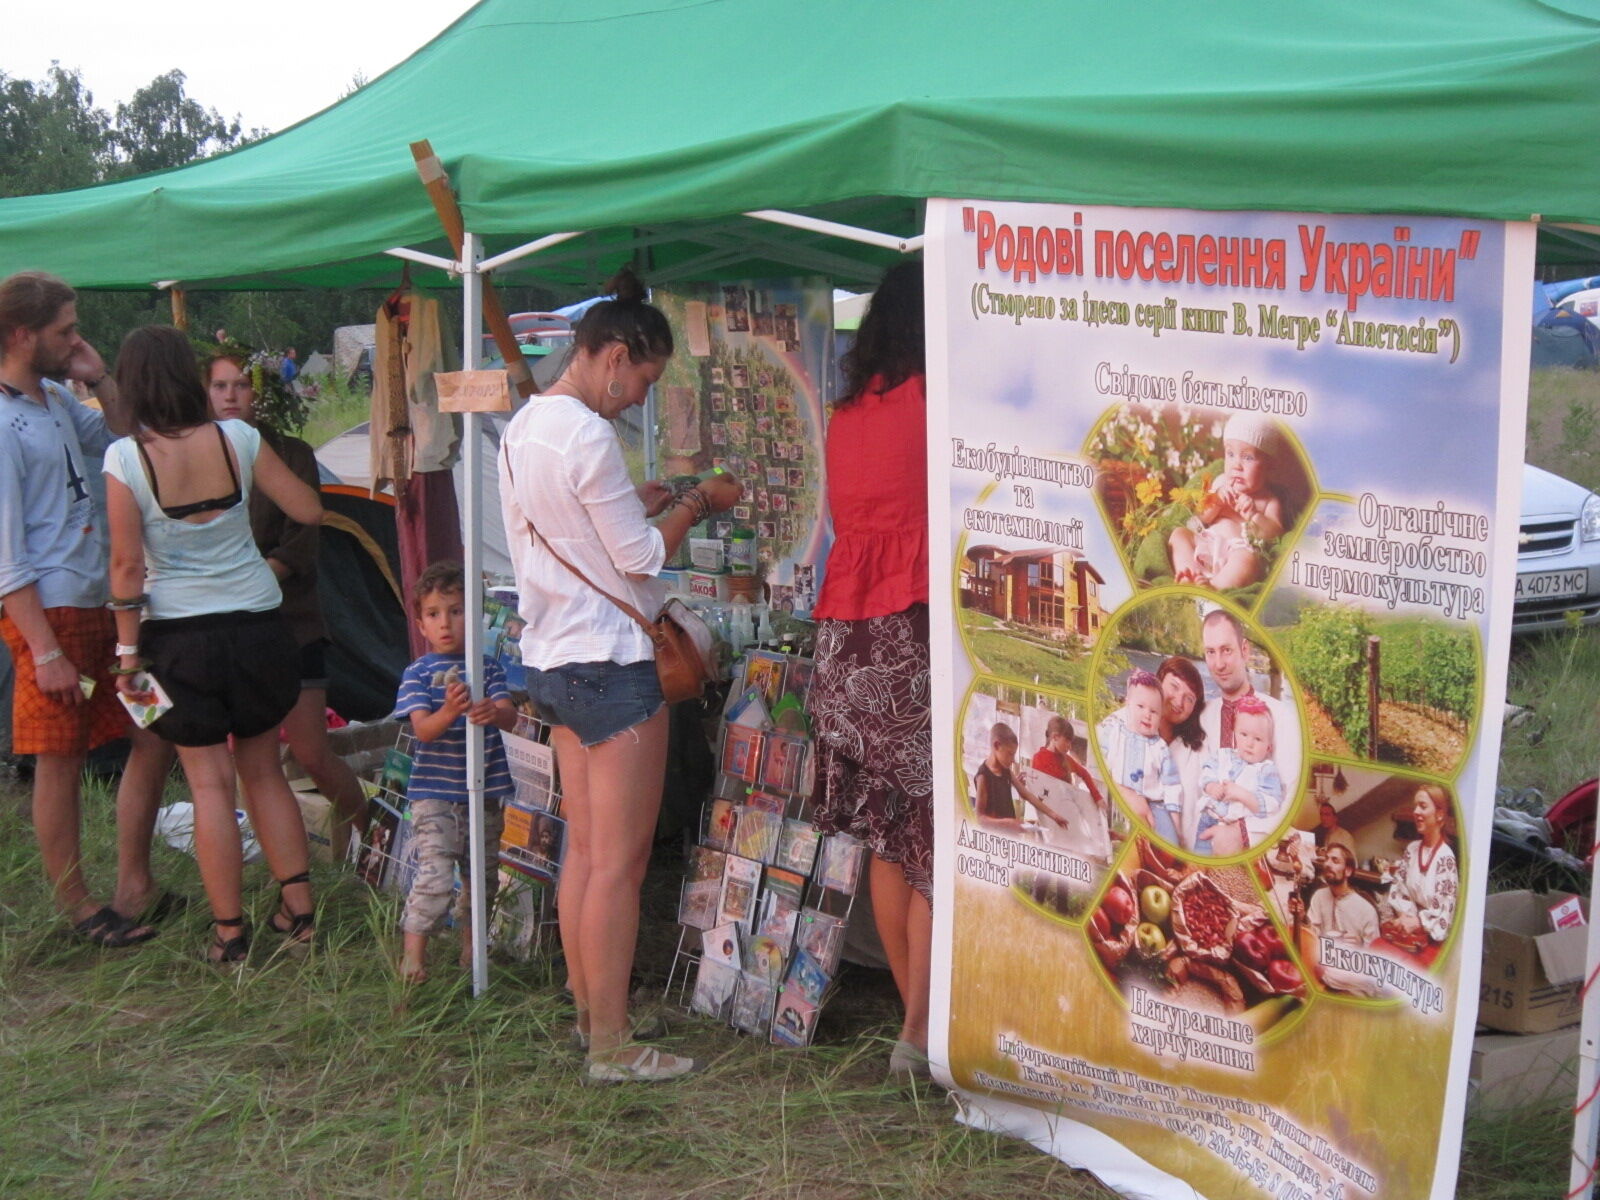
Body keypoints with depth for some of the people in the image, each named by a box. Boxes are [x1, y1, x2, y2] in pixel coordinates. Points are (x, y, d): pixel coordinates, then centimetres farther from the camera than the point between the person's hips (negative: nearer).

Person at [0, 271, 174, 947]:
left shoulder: (57, 400, 11)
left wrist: (101, 384, 8)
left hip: (101, 604, 9)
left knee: (152, 733, 11)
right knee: (60, 763, 1)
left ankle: (134, 887, 21)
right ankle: (76, 907, 13)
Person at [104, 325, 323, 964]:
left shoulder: (125, 458, -12)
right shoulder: (238, 439, -6)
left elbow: (128, 565, -10)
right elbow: (308, 510, 1)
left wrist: (127, 649, -2)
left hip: (179, 635, -2)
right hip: (255, 623, 3)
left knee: (210, 783, 4)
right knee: (265, 772, 16)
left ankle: (230, 932, 9)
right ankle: (299, 907, 18)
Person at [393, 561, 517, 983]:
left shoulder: (488, 668, 4)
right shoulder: (418, 673, -3)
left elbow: (510, 717, -8)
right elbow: (422, 729, -15)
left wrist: (493, 713, -32)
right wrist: (449, 712, -36)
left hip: (484, 792, 4)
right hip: (433, 793, -4)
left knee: (483, 873, 14)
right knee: (435, 872, -14)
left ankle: (471, 944, 32)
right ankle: (414, 951, -4)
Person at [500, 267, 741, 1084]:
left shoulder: (523, 428, 10)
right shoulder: (586, 436, -19)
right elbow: (642, 558, -13)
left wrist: (636, 506, 16)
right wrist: (698, 503, 1)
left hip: (552, 658, 10)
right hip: (610, 663, -10)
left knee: (584, 847, 17)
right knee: (619, 860, -3)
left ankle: (587, 1011, 27)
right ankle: (611, 1047, 4)